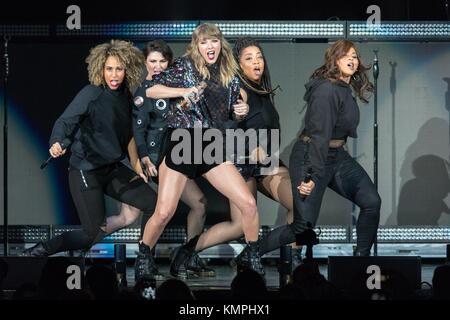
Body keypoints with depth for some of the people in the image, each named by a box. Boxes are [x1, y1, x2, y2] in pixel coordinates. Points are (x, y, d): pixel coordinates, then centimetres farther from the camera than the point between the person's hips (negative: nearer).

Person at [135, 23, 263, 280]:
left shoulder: (230, 75, 12)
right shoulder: (186, 66, 1)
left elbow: (233, 110, 24)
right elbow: (151, 90, -5)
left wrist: (242, 110, 0)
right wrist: (185, 90, -17)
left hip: (214, 148, 4)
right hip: (183, 144, -3)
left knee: (248, 203, -9)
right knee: (164, 212, -10)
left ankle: (255, 259, 9)